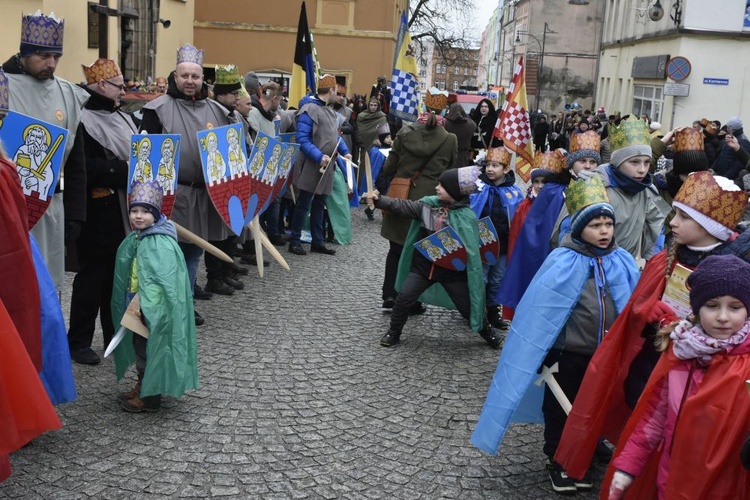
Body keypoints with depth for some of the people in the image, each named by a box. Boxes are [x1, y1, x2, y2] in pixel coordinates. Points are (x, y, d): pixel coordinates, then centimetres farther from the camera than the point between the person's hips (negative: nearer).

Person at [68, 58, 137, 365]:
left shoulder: (123, 118, 17)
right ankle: (78, 342, 10)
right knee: (93, 274, -1)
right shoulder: (85, 120, -13)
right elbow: (84, 167, -24)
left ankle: (116, 335, 26)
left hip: (126, 208, 9)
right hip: (99, 211, -9)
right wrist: (124, 169, -24)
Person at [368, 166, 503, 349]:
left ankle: (488, 333, 34)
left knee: (467, 306, 8)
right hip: (423, 265, 3)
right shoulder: (428, 203, -5)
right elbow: (403, 206, -6)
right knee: (403, 298, -4)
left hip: (452, 270, -3)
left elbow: (471, 249, -16)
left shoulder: (466, 217, -16)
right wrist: (379, 200, -15)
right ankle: (394, 332, 18)